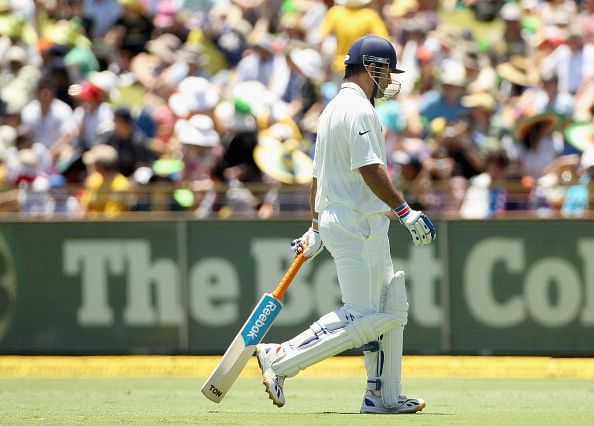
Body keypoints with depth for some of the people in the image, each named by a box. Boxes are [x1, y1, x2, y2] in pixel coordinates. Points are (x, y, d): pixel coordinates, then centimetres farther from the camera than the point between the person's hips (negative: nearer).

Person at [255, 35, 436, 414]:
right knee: (361, 317, -11)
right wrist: (407, 212, -21)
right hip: (358, 224, -11)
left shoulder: (333, 109, 19)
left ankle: (384, 396, 12)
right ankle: (280, 360, -13)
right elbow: (371, 171, -22)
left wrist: (316, 230, 28)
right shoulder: (359, 110, -13)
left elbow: (319, 175, 24)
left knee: (391, 310, 12)